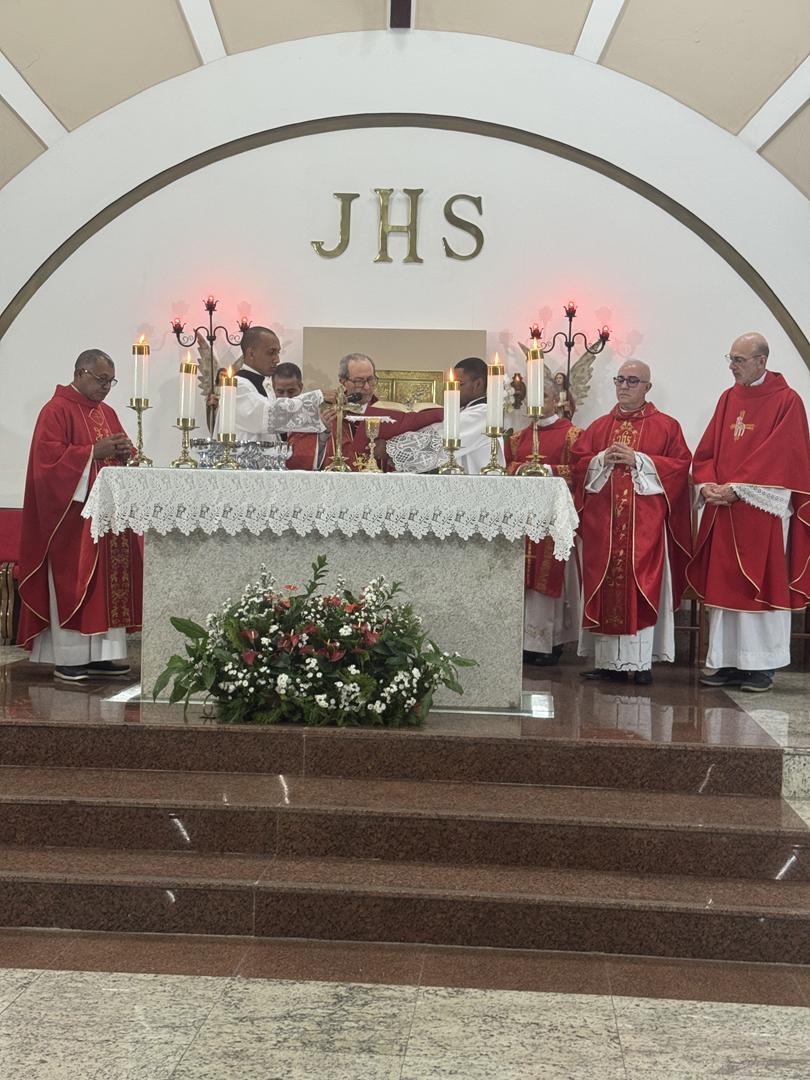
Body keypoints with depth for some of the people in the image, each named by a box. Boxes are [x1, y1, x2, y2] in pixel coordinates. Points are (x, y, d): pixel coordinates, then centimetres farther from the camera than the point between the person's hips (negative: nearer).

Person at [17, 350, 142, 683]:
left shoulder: (107, 413, 18)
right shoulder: (56, 411, -6)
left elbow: (122, 452, 22)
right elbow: (49, 457, -16)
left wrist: (124, 453, -1)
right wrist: (94, 451, -19)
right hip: (72, 513, -8)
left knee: (109, 582, 5)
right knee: (72, 583, -5)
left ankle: (100, 654, 10)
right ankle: (68, 658, 1)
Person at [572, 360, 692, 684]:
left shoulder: (666, 426, 7)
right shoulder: (598, 427, 17)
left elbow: (680, 464, -4)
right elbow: (578, 464, 12)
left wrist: (638, 460, -12)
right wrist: (603, 459, -7)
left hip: (645, 522, -3)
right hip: (603, 521, 3)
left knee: (641, 587, -6)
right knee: (605, 587, 1)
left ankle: (640, 661, -2)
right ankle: (608, 661, 6)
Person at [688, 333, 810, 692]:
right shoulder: (728, 398, 12)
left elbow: (780, 457, -14)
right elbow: (706, 450, 10)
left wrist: (736, 488, -18)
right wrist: (707, 485, -7)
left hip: (763, 510, -5)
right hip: (723, 511, 6)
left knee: (762, 587, 0)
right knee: (724, 585, 6)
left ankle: (761, 666, 8)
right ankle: (728, 662, 13)